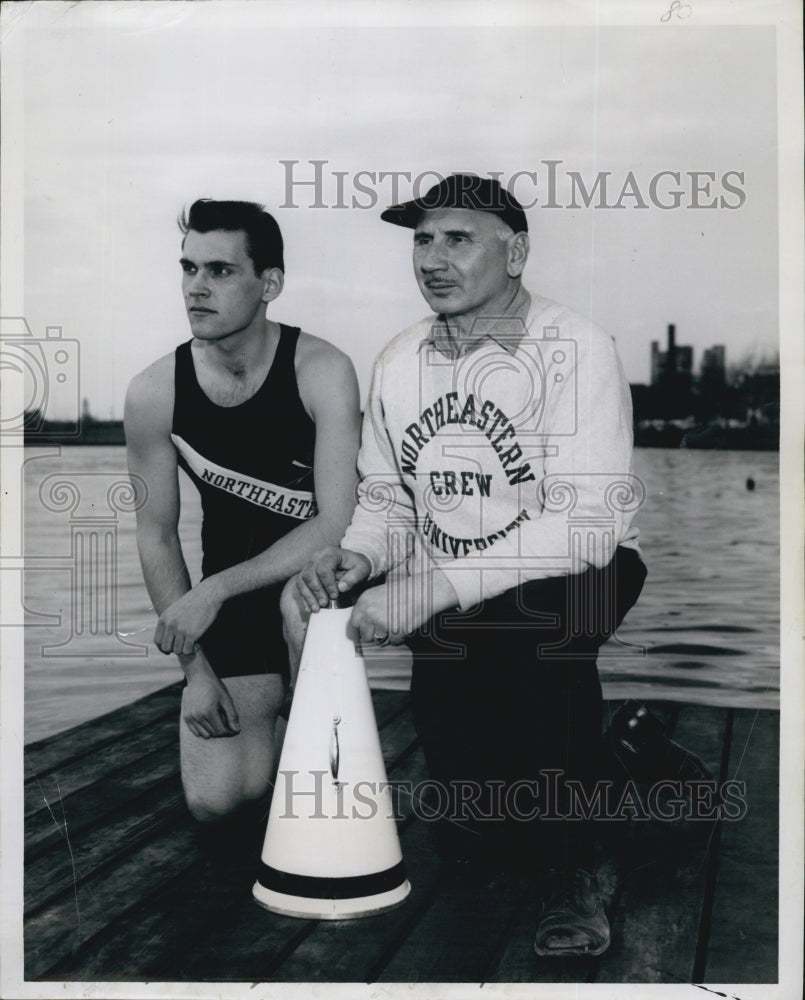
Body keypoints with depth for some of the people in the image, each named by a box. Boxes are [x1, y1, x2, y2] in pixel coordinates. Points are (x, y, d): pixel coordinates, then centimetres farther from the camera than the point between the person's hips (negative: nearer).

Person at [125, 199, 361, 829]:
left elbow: (338, 526, -23)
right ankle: (270, 705, 24)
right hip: (230, 598, 1)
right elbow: (157, 536, -3)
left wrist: (213, 590, -27)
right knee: (215, 803, -7)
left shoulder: (321, 371, -20)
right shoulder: (154, 394, -11)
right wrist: (196, 668, -8)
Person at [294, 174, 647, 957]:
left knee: (538, 631, -39)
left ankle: (568, 870, -16)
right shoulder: (399, 360, 2)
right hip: (445, 603, 4)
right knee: (470, 836, -8)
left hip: (575, 573, -3)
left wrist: (435, 587, -32)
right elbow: (387, 500, 10)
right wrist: (358, 556, -14)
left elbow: (584, 524, -26)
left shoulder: (575, 351, -16)